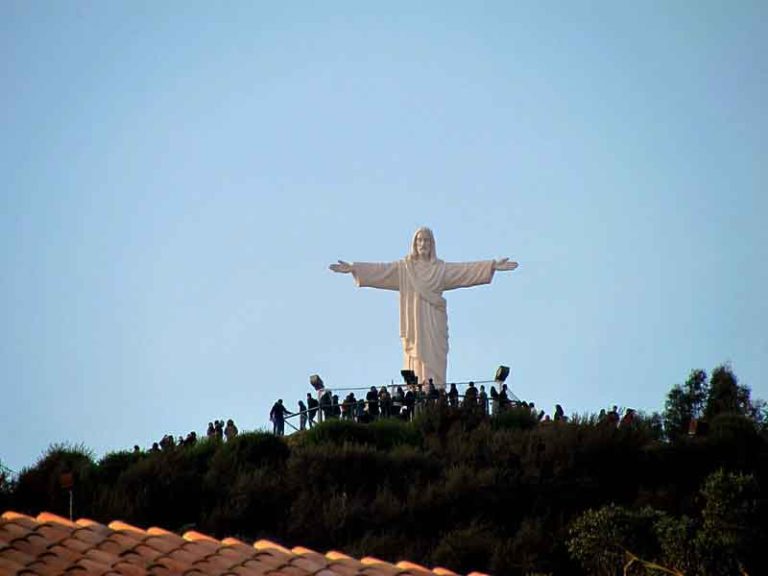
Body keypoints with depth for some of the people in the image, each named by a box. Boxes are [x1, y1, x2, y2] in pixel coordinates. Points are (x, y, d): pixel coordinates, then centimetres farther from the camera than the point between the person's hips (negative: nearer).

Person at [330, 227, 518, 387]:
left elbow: (466, 270, 4)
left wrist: (493, 266, -5)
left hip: (434, 324, 0)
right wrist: (353, 268, -6)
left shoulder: (441, 268, 10)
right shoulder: (404, 267, 10)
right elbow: (380, 270, 4)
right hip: (413, 322, 0)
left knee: (433, 362, -7)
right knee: (415, 364, -4)